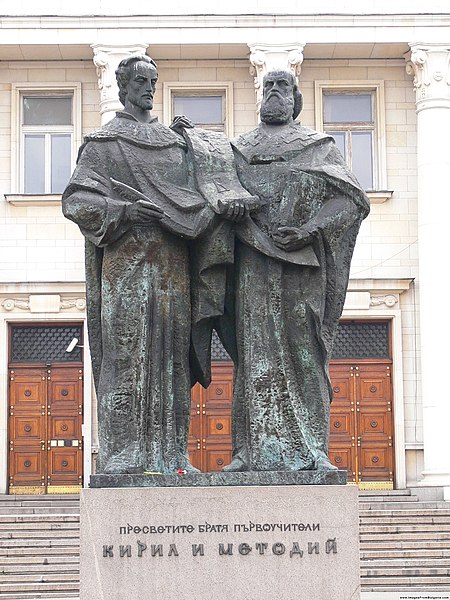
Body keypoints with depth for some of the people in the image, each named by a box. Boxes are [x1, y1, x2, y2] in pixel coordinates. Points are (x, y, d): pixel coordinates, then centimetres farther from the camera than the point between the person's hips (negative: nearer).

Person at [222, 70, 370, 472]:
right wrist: (261, 234, -11)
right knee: (256, 349, -5)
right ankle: (256, 450, -6)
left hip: (303, 262, -1)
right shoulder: (238, 150, 19)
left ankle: (310, 450, -5)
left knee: (303, 349, -5)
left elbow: (352, 200, 4)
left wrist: (308, 231, -10)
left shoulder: (319, 147, 14)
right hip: (255, 263, 1)